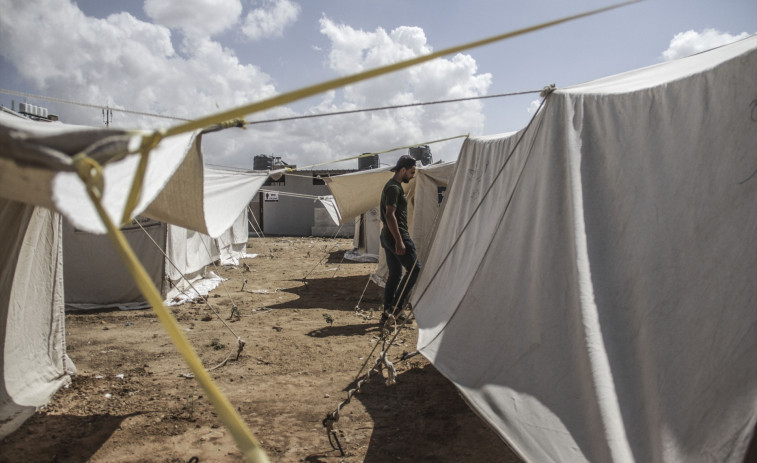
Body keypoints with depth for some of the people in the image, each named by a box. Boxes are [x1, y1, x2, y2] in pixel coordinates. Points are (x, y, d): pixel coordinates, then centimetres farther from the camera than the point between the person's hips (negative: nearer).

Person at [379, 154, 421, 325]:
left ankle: (387, 312, 16)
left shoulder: (393, 186, 19)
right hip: (396, 236, -10)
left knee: (394, 274, 13)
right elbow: (390, 215, -23)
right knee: (414, 268, -4)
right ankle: (396, 305, -3)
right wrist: (399, 241, -25)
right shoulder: (394, 188, -14)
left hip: (388, 237, 10)